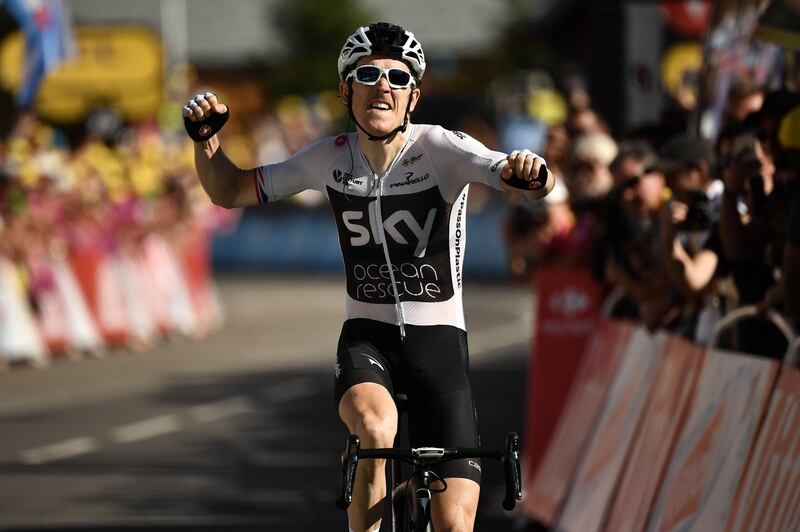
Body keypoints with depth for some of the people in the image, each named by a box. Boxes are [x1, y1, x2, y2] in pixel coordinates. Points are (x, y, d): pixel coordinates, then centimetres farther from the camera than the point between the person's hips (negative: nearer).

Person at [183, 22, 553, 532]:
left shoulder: (439, 148, -13)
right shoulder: (332, 158, -2)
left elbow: (524, 179, -28)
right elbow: (230, 191, 9)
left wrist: (530, 173, -51)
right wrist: (207, 137, -9)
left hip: (438, 338, -1)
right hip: (367, 336, 1)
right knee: (376, 427, -35)